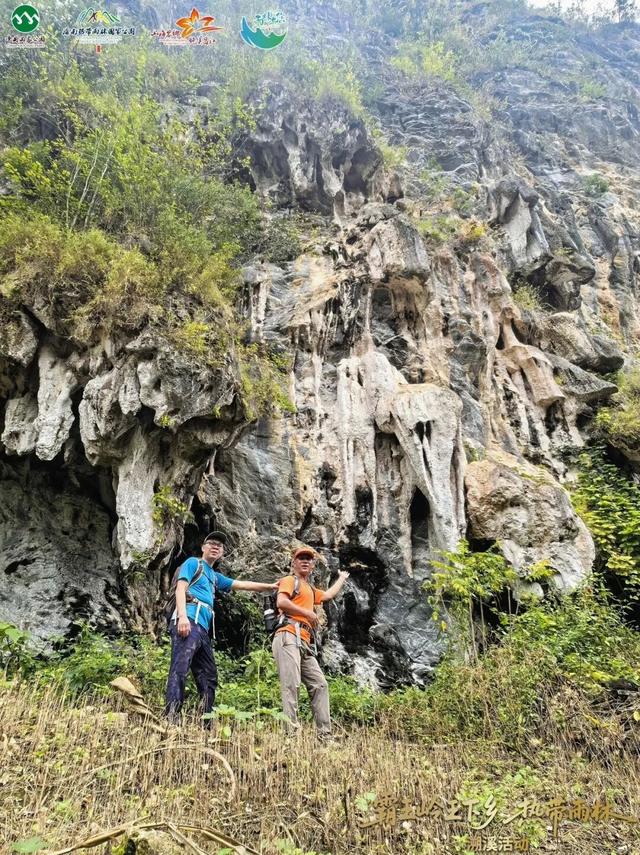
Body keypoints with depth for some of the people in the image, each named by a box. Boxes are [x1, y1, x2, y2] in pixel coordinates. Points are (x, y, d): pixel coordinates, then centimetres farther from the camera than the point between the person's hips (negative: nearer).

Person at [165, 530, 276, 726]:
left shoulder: (215, 577, 32)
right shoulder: (193, 563, 11)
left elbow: (243, 585, 36)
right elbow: (180, 588, -4)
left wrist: (271, 586, 34)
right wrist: (182, 616, -19)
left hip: (204, 629, 9)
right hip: (189, 621, -9)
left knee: (209, 678, 6)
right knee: (180, 668, -21)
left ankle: (206, 726, 8)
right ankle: (171, 719, -31)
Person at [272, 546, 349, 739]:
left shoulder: (310, 590, 31)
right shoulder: (289, 580, 6)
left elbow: (329, 594, 49)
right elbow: (282, 602, -13)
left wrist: (342, 578, 62)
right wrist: (308, 613, -8)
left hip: (304, 643, 9)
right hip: (288, 637, -9)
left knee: (319, 685, 4)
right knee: (291, 685, -18)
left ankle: (325, 734, 6)